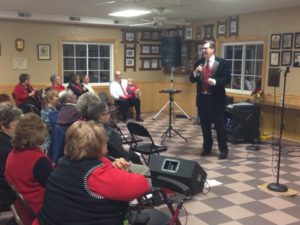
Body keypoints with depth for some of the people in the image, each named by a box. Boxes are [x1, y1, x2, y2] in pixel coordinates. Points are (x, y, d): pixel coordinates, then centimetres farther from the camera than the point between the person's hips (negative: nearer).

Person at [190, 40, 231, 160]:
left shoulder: (222, 62, -3)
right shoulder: (199, 63, 9)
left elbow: (227, 79, -6)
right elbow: (192, 80, 8)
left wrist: (215, 81, -21)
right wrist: (195, 72, -12)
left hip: (216, 99, -4)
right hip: (202, 98, 4)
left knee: (219, 125, 1)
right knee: (205, 125, 11)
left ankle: (223, 150, 9)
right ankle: (207, 148, 23)